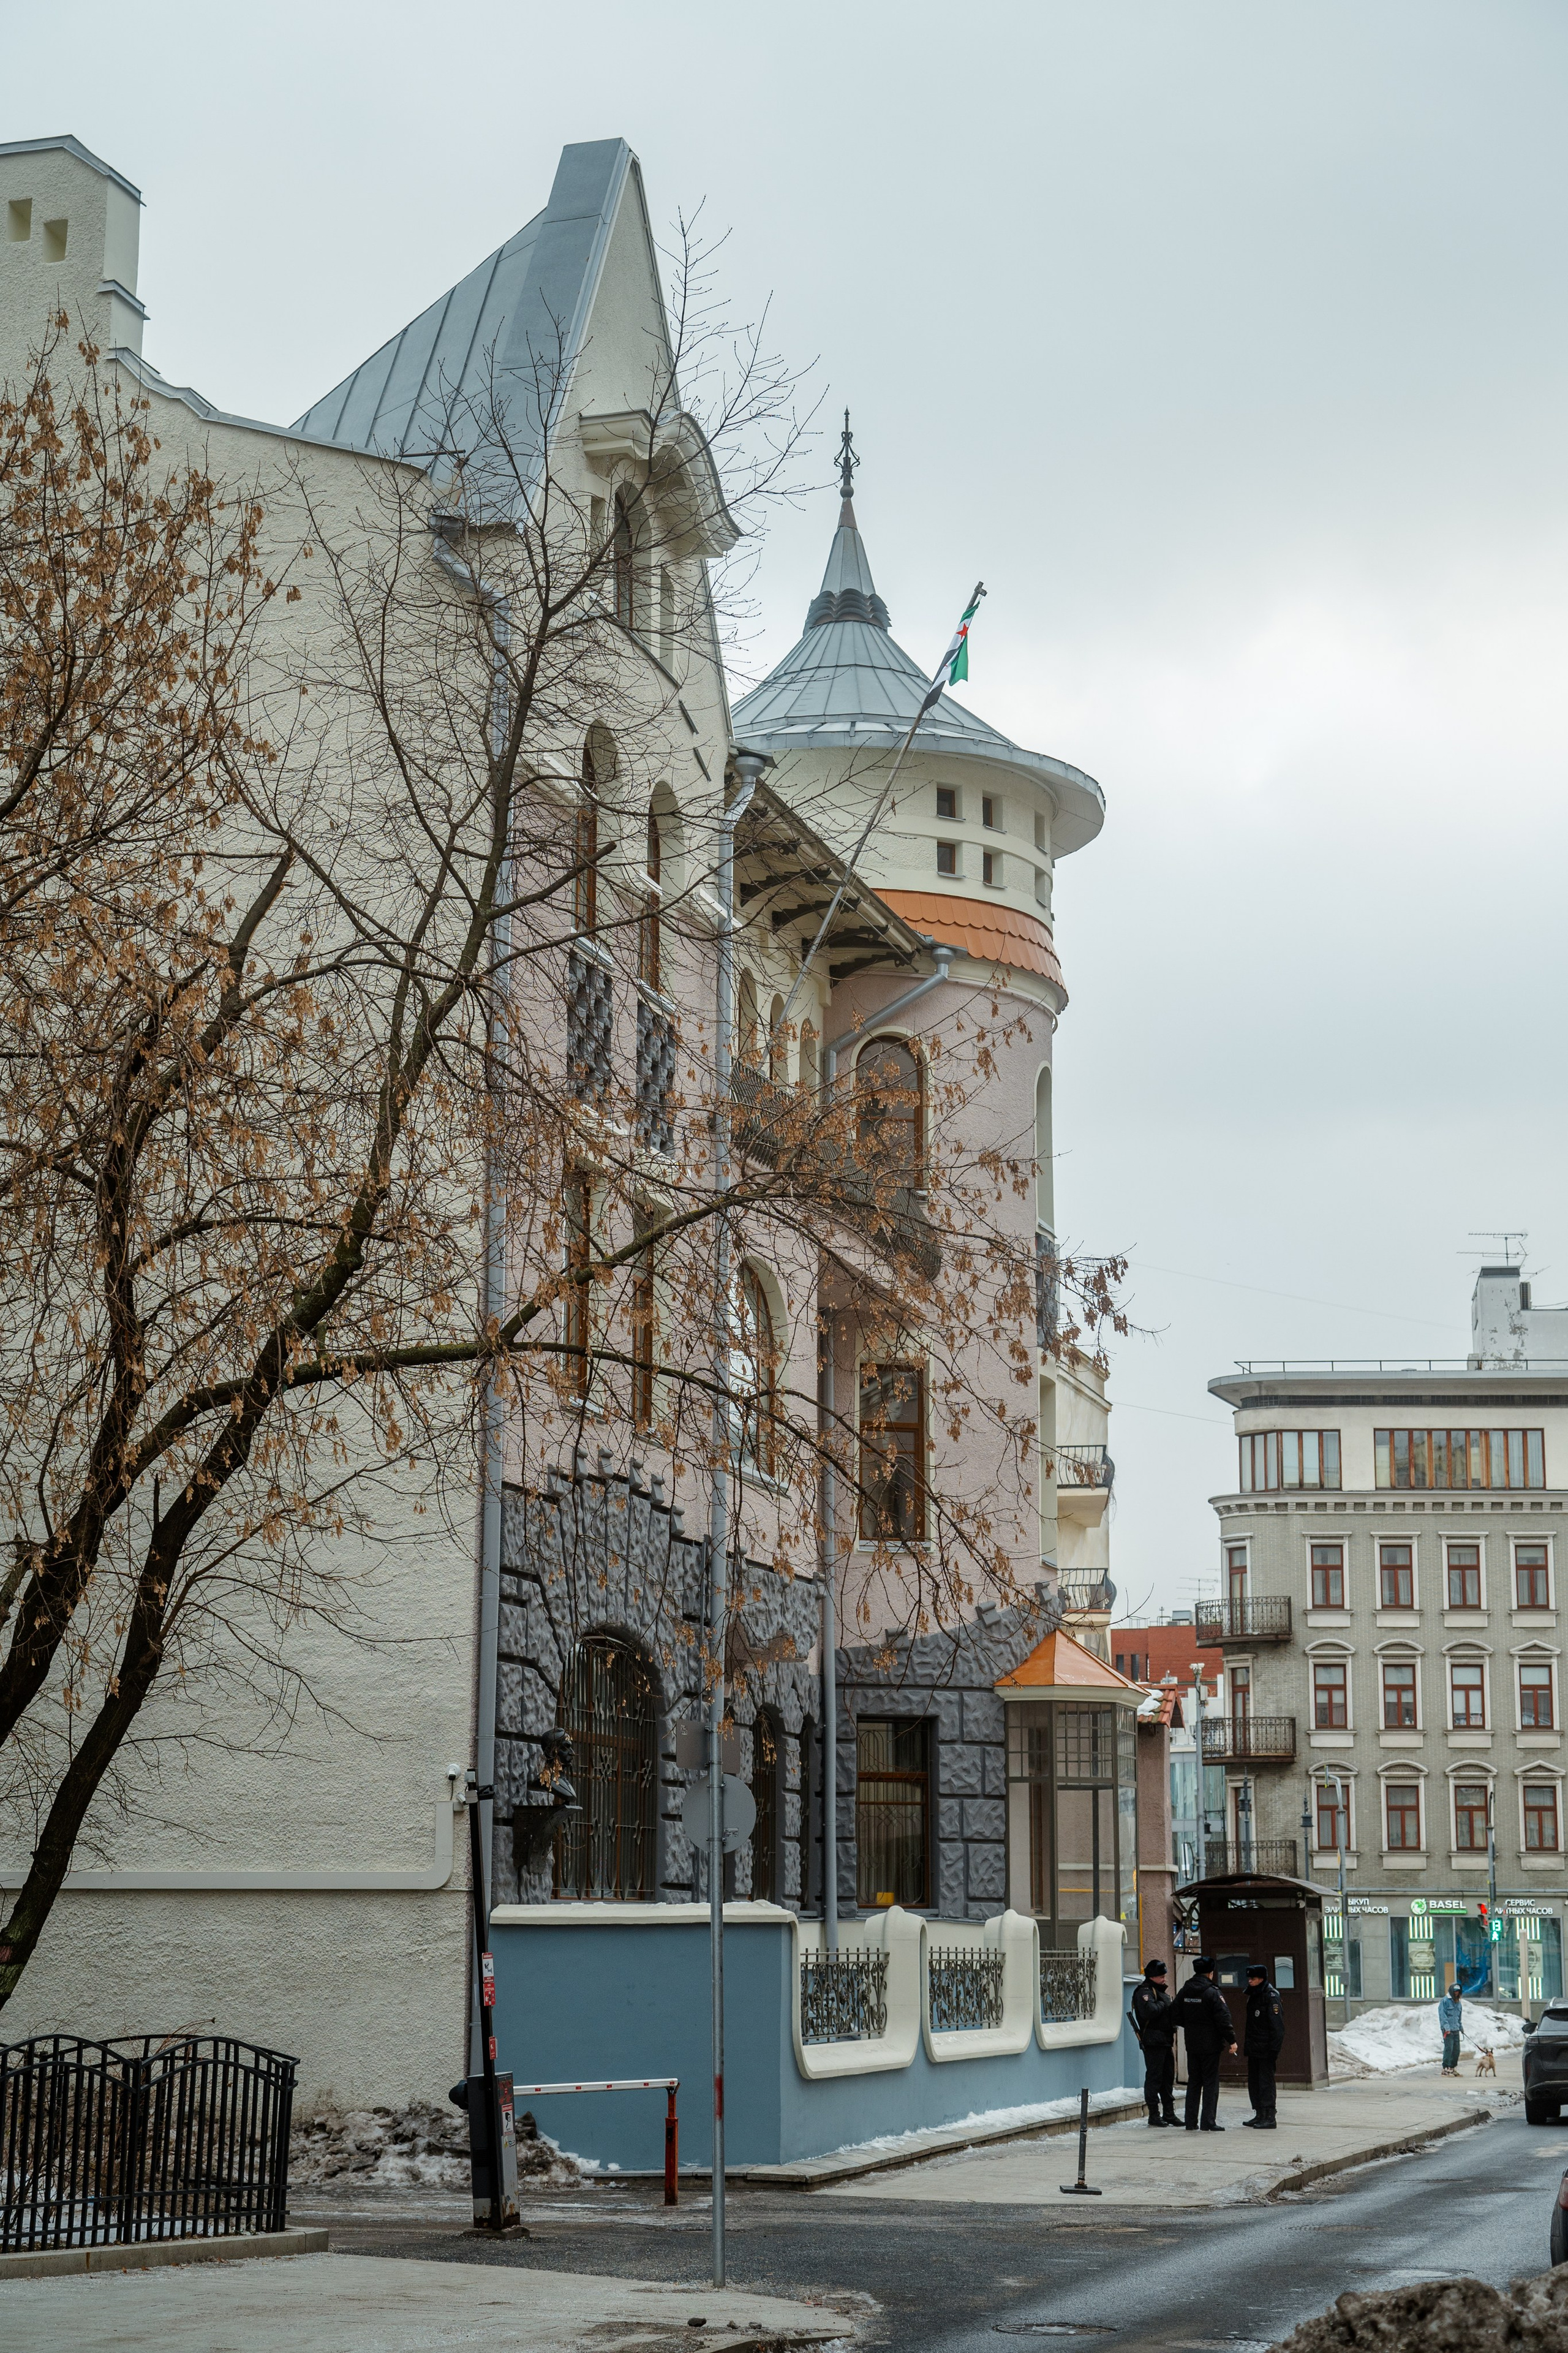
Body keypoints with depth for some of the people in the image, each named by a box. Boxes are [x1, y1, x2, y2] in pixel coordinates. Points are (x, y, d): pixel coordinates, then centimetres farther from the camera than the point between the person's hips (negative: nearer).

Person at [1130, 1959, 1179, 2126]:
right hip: (1153, 2042, -10)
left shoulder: (1161, 1991, 20)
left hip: (1166, 2041, 10)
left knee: (1168, 2077, 13)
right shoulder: (1145, 1992, -12)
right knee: (1154, 2077, -6)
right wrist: (1161, 2005, -14)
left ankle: (1169, 2114, 21)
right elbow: (1149, 2011, -30)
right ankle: (1154, 2115, -2)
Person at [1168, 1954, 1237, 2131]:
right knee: (1211, 2083, -1)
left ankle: (1191, 2122, 12)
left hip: (1192, 2044, 5)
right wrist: (1231, 2040, -9)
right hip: (1211, 2044, -5)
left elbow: (1175, 2017, 10)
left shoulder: (1184, 1992, 5)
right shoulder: (1213, 1993, -13)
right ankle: (1209, 2122, -4)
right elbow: (1223, 2019, -16)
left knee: (1193, 2082, 12)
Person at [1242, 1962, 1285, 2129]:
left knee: (1266, 2082, -9)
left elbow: (1278, 2026, -17)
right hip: (1253, 2049, 9)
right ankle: (1259, 2115, 22)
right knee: (1254, 2082, 13)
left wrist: (1274, 2049, -20)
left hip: (1266, 2050, -9)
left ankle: (1270, 2118, -7)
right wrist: (1247, 2046, 17)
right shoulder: (1253, 1996, 15)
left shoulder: (1271, 1997, -13)